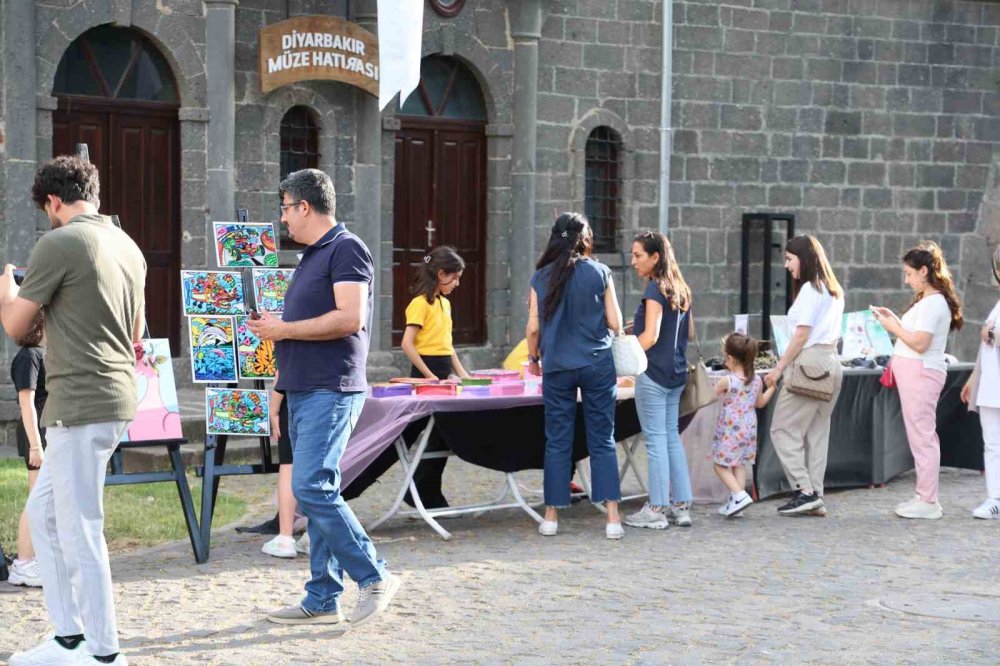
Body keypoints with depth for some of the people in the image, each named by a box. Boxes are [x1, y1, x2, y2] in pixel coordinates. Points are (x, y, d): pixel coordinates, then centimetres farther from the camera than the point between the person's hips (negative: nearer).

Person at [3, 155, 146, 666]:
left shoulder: (58, 244, -11)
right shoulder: (128, 247, 13)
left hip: (81, 403, -9)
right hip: (118, 396, 9)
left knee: (79, 530, -2)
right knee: (43, 513, 18)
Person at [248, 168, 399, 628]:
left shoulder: (346, 249, -9)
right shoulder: (312, 256, 20)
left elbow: (350, 317, -21)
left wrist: (285, 329, -14)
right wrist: (275, 330, 12)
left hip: (331, 390, -10)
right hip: (303, 390, 10)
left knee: (311, 487, -16)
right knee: (317, 492, 8)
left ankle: (374, 577, -6)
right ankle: (322, 600, 11)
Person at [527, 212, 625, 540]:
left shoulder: (541, 277, 1)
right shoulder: (599, 273, -2)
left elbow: (533, 328, 2)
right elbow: (615, 324, -1)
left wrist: (534, 358, 18)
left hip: (557, 367, 1)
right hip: (597, 365, -1)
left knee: (557, 442, 8)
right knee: (603, 441, 3)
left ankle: (551, 516, 11)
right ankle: (612, 518, -2)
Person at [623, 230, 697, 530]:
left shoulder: (655, 289, -13)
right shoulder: (681, 289, 11)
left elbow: (650, 336, -20)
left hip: (653, 374, -8)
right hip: (676, 374, 8)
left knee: (656, 440, -3)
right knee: (672, 437, 12)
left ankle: (656, 510, 1)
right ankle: (681, 505, 14)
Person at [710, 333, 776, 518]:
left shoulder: (727, 381, -17)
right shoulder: (757, 381, 0)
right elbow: (760, 403, 14)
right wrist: (772, 386, 25)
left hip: (730, 431, -6)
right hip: (749, 429, 6)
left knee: (720, 465, 2)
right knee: (740, 465, 15)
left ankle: (740, 495, -13)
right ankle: (735, 502, 14)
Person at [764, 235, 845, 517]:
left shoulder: (809, 289, -10)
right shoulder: (833, 290, 17)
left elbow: (801, 335, -15)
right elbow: (831, 332, 15)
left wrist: (779, 368, -11)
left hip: (809, 363, -9)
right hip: (831, 362, 9)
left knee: (783, 429, -3)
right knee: (817, 432, 9)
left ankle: (805, 491, -8)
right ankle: (815, 498, 9)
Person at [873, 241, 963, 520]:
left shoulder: (933, 303, -14)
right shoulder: (927, 300, 18)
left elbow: (920, 343, -20)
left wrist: (894, 327, -9)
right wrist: (894, 319, 10)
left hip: (920, 373, -11)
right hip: (915, 373, 11)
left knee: (922, 435, -7)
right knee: (923, 436, 13)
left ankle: (927, 502, -4)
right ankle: (926, 497, 19)